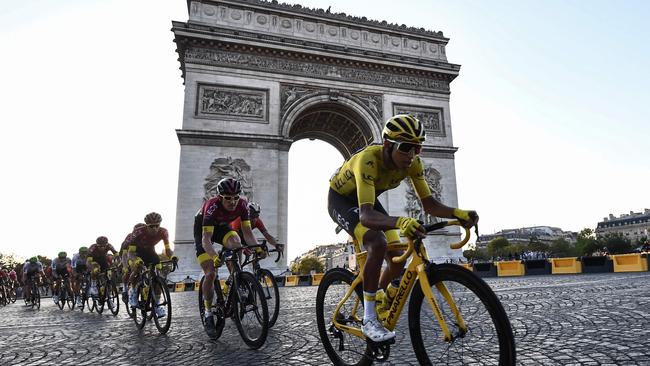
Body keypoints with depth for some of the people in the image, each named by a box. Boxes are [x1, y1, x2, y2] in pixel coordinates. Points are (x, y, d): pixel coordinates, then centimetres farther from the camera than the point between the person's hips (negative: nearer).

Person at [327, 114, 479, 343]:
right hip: (341, 199, -6)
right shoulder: (368, 160, -40)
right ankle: (368, 319, -17)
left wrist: (457, 213, -38)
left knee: (397, 258, -4)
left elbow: (429, 204, -18)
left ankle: (376, 301, 26)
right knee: (378, 244, -32)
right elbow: (366, 215, -50)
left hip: (367, 199, 6)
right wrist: (400, 222, -68)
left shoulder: (412, 162, -21)